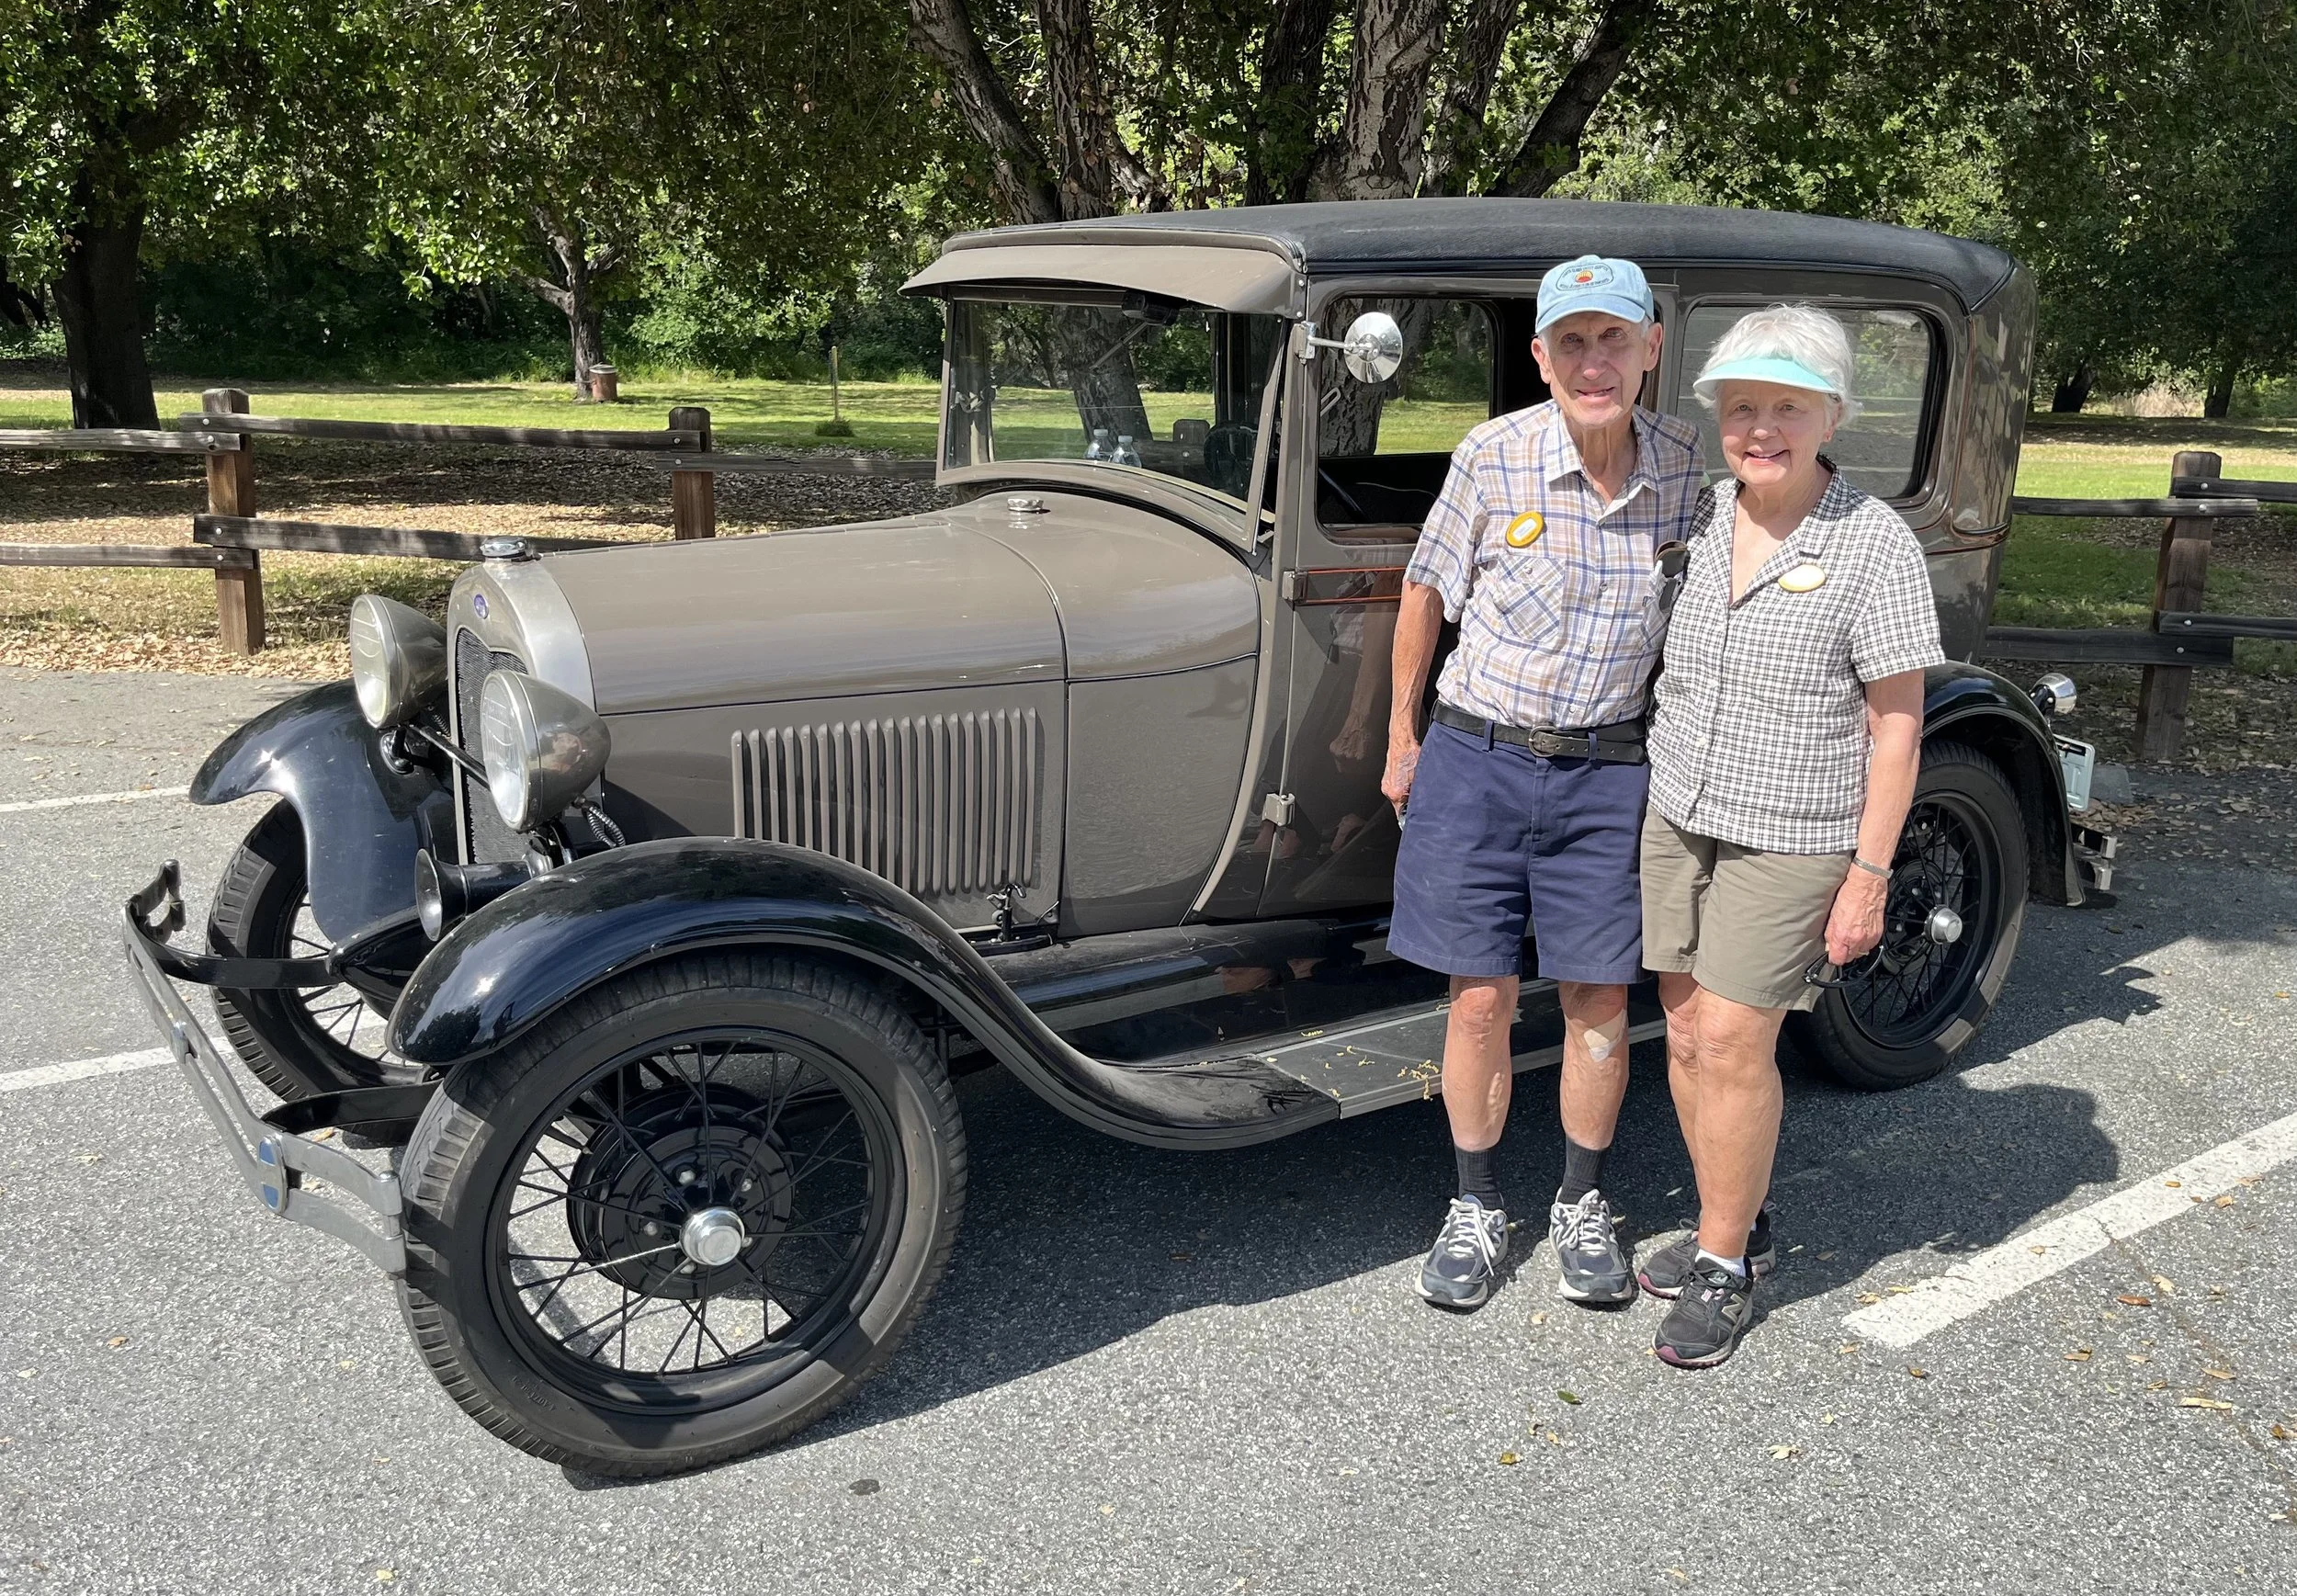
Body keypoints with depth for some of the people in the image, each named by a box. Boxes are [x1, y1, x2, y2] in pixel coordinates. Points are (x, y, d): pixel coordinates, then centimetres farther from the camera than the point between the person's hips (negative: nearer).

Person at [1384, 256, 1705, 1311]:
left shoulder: (1688, 465, -5)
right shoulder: (1493, 457, -11)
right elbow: (1426, 592, 2)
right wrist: (1402, 739, 6)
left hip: (1606, 772, 2)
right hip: (1475, 759, -1)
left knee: (1598, 1001, 9)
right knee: (1481, 998, 5)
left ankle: (1583, 1205, 30)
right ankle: (1476, 1208, 24)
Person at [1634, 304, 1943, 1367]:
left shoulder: (1875, 545, -14)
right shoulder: (1696, 519, 2)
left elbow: (1896, 724, -11)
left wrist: (1869, 874, -13)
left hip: (1789, 839, -5)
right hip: (1676, 815, 6)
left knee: (1733, 1043, -4)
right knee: (1687, 1034, 11)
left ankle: (1725, 1269, 13)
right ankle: (1733, 1226, 30)